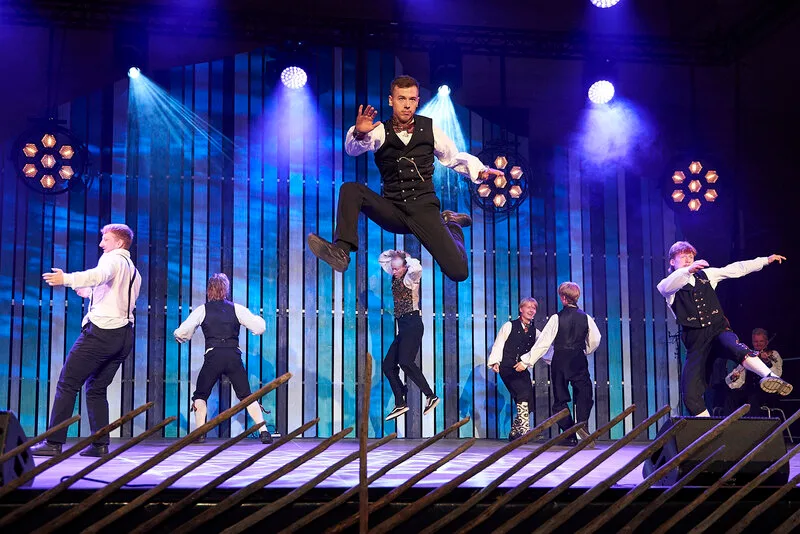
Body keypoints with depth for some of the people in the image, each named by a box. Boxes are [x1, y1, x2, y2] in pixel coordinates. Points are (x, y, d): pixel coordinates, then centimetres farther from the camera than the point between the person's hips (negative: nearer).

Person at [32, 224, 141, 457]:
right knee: (97, 389, 15)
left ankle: (54, 443, -6)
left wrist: (66, 279, -38)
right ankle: (100, 444, 7)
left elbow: (100, 275, -27)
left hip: (101, 331, -8)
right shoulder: (134, 272, 23)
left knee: (67, 384, -4)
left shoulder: (113, 258, -3)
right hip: (124, 335, 8)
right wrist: (90, 294, 35)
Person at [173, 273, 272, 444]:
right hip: (234, 356, 2)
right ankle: (264, 432, 1)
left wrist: (178, 336, 26)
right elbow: (259, 327, 3)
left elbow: (181, 333, 2)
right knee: (246, 396, 11)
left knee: (200, 395, 16)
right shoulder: (236, 309, 7)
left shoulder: (202, 310, 5)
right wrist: (257, 319, 25)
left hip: (213, 356, -2)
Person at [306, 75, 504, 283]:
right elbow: (353, 149, -20)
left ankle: (450, 224, 17)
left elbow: (454, 157, 14)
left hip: (423, 209, -1)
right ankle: (341, 251, -31)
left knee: (458, 272, -14)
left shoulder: (429, 129, 3)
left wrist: (480, 170, -3)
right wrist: (359, 133, -44)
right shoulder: (381, 131, 0)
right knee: (350, 189, -22)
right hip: (393, 211, 1)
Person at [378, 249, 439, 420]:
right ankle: (401, 404, 7)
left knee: (405, 361, -27)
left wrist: (406, 258, -12)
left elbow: (417, 267, -32)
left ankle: (431, 396, -21)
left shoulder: (410, 278, -7)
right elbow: (382, 259, 28)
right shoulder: (396, 278, 15)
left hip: (412, 324, -9)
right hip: (402, 326, 9)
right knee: (388, 365, 4)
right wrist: (394, 254, 10)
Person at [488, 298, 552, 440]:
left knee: (527, 402, -1)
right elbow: (498, 345, 2)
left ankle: (515, 432, 12)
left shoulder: (535, 332, 16)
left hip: (522, 370, 6)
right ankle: (523, 428, -22)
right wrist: (495, 362, -11)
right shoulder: (509, 326, 4)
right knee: (524, 393, -25)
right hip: (507, 368, -5)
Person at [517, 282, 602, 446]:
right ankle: (582, 423, -20)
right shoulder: (586, 318, 0)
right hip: (579, 361, 2)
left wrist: (526, 362, -4)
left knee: (560, 398, 7)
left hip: (560, 361, -2)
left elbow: (543, 343, -9)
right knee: (583, 394, 5)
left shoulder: (557, 318, -8)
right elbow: (595, 341, 9)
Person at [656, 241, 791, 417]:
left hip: (718, 328, 1)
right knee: (690, 393, -12)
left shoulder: (705, 275, 18)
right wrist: (688, 270, -38)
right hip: (695, 339, -1)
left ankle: (770, 377, -55)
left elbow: (735, 269, 21)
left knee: (736, 348, -36)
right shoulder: (668, 285, 5)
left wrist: (766, 260, 19)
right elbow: (668, 286, -21)